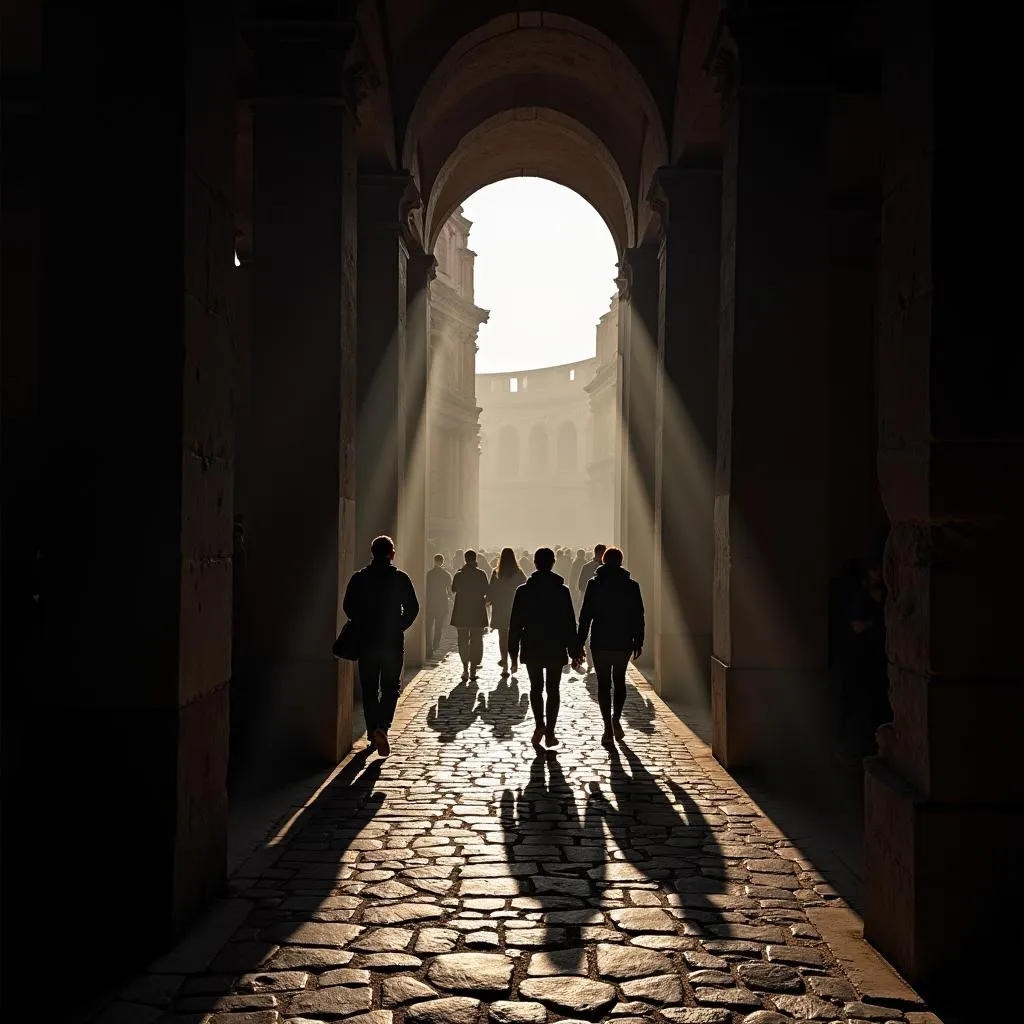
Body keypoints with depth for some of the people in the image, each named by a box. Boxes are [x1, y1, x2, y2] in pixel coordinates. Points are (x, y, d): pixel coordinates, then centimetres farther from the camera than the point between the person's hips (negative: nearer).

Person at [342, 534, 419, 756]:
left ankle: (373, 732, 18)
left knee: (369, 688, 13)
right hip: (393, 641, -1)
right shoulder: (400, 578, -5)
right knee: (390, 686, 7)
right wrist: (400, 626, 9)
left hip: (366, 640, 2)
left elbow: (348, 607, 0)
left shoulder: (359, 578, -1)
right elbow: (412, 608, -6)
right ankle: (382, 727, -14)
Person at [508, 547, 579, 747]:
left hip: (532, 648, 0)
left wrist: (513, 650, 5)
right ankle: (550, 732, 6)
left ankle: (540, 725, -5)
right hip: (556, 649, 0)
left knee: (536, 688, 13)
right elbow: (570, 623, -5)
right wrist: (573, 651, 2)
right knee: (553, 689, 8)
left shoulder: (523, 591, -5)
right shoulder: (562, 591, -6)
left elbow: (515, 623, -2)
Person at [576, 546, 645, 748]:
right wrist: (638, 641, 10)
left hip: (600, 642, -1)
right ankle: (616, 718, 7)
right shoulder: (631, 585, -2)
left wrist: (579, 644, 0)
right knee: (619, 680, 20)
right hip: (624, 643, 1)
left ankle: (608, 727, -1)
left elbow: (585, 616, -5)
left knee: (603, 684, 5)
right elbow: (638, 616, 1)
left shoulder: (594, 585, -5)